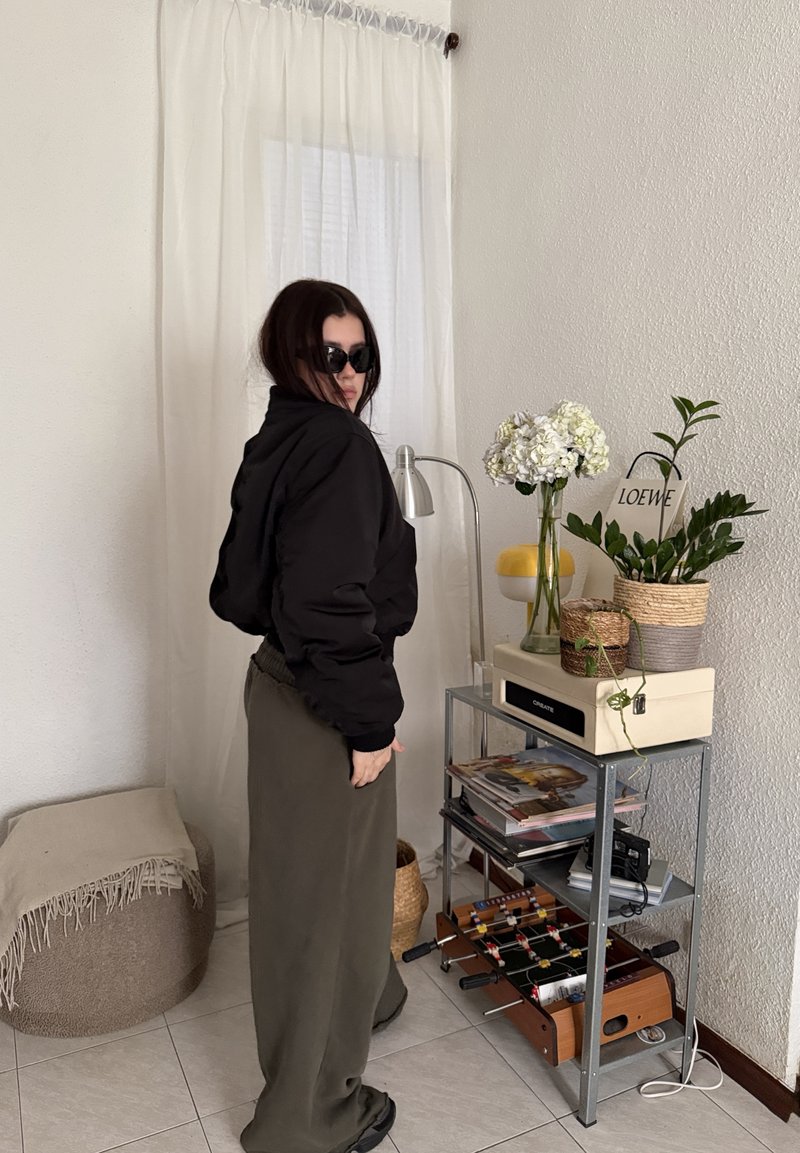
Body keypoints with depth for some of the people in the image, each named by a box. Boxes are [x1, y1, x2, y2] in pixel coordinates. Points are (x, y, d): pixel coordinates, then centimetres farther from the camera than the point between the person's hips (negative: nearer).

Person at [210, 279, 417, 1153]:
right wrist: (366, 722, -20)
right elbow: (328, 603, -28)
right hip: (326, 705, -10)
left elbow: (239, 587, 11)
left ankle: (366, 997, 55)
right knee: (327, 885, 8)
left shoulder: (275, 443, 8)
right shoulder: (339, 443, -20)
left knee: (305, 875, 27)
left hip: (280, 684, 10)